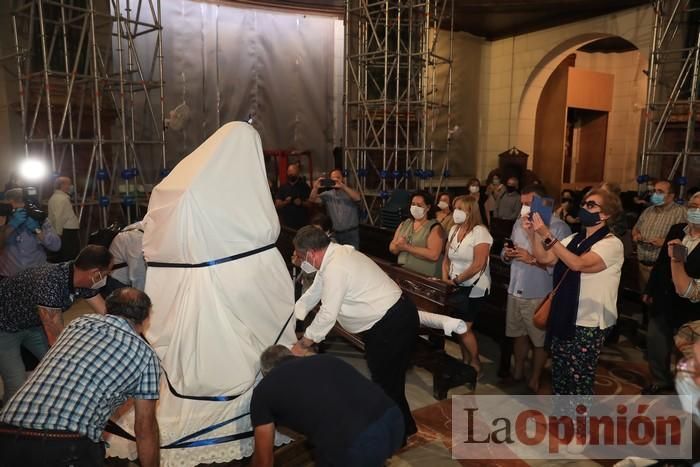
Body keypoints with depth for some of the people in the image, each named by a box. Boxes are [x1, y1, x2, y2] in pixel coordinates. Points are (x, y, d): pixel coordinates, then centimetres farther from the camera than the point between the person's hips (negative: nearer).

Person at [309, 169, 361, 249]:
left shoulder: (350, 192, -4)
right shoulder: (327, 194, 5)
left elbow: (358, 198, -25)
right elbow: (312, 200, -4)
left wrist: (343, 186, -34)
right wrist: (315, 188, -23)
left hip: (351, 233, -3)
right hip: (335, 233, 3)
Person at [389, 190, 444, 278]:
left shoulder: (435, 227, -4)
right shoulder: (404, 224, 12)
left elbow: (433, 255, -17)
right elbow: (392, 248, 9)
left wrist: (406, 247, -15)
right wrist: (399, 245, -12)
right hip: (402, 273, 5)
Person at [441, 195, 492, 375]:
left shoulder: (479, 232, -16)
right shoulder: (453, 230, 7)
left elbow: (478, 265, -22)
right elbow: (447, 258, 10)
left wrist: (456, 280, -17)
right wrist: (445, 280, -4)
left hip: (474, 288, -6)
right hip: (457, 287, 6)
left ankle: (475, 364, 18)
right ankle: (465, 362, 28)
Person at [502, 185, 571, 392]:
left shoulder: (558, 227, -16)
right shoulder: (519, 223, 8)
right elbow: (508, 251, 16)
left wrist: (532, 259, -25)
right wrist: (507, 254, -6)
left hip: (540, 295, -6)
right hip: (515, 290, 6)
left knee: (539, 340, 12)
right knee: (518, 334, 21)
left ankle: (535, 379, 30)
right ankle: (518, 371, 39)